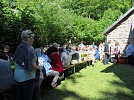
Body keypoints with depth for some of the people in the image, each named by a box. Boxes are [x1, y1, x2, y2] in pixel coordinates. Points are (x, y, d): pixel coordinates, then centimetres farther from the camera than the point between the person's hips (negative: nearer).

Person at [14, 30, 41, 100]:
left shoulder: (18, 47, 6)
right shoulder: (29, 48, -18)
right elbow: (31, 65, -21)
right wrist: (38, 67, -2)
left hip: (17, 75, 8)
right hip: (26, 76, -7)